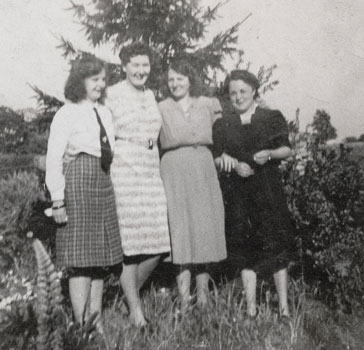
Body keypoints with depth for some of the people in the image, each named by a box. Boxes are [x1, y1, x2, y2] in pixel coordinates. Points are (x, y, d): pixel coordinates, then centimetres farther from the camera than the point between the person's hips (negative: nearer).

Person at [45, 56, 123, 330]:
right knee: (81, 260, -4)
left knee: (100, 257, 8)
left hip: (104, 184, 7)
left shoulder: (105, 113, 16)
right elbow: (54, 160, -7)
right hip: (77, 184, -6)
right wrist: (58, 200, -13)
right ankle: (81, 327, 5)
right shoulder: (67, 113, -3)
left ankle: (97, 323, 18)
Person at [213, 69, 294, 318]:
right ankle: (251, 307, 8)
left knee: (278, 244, -3)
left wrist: (270, 153, -14)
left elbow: (287, 149, 6)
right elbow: (217, 160, 7)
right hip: (240, 191, 1)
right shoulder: (222, 125, 10)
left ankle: (284, 307, 5)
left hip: (270, 188, 0)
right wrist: (235, 165, -12)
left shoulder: (273, 118, 7)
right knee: (248, 248, 1)